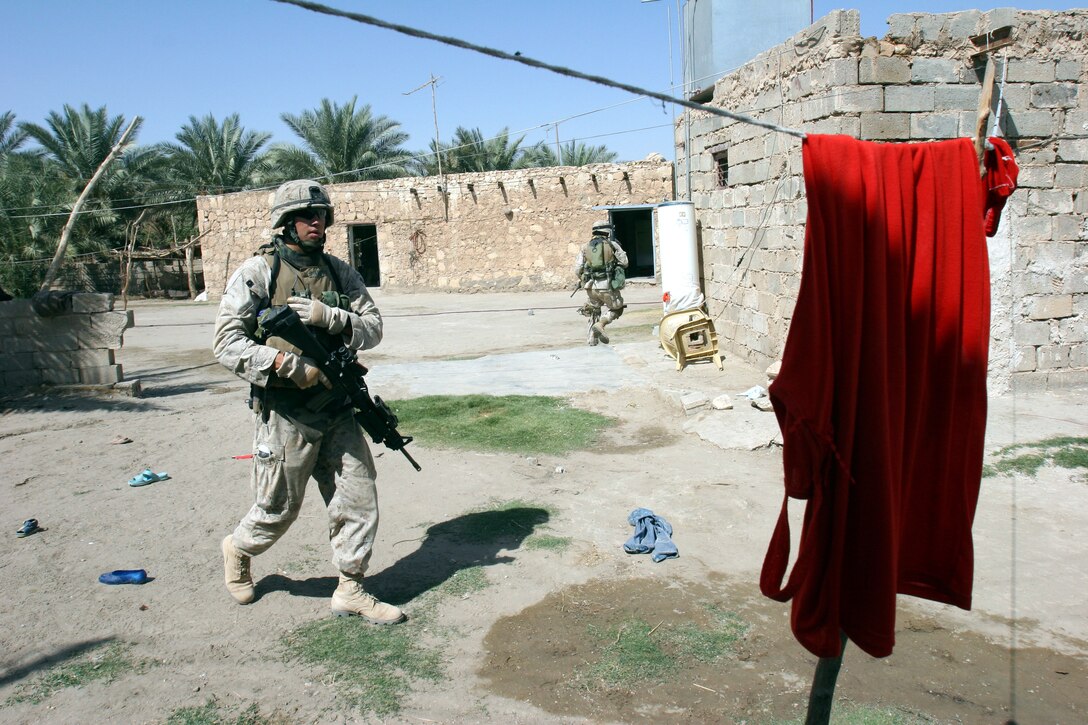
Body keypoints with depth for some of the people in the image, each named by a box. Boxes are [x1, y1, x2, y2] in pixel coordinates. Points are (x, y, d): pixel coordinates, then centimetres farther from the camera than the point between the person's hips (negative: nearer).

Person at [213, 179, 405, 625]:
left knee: (359, 499, 4)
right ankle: (238, 550, 40)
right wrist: (288, 365, -22)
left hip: (337, 411, 5)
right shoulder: (257, 272, -7)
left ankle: (351, 591, 19)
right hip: (284, 414, -4)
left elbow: (373, 327, 3)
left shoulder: (339, 272, 8)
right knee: (278, 508, 9)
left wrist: (329, 317, -15)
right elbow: (228, 344, -11)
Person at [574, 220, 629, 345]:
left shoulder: (585, 247, 7)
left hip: (591, 286, 3)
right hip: (607, 286, -3)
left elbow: (577, 270, 3)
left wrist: (583, 280, 22)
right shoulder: (612, 245, -1)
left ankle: (592, 338, 16)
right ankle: (600, 324, -9)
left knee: (593, 310, 22)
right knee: (616, 308, 15)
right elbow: (624, 263, 6)